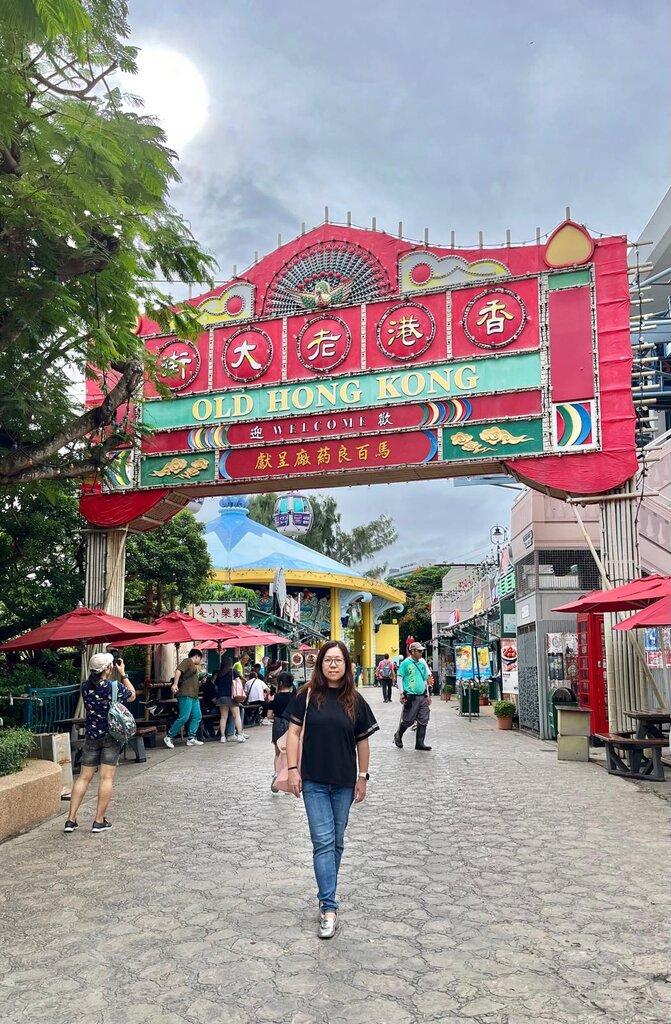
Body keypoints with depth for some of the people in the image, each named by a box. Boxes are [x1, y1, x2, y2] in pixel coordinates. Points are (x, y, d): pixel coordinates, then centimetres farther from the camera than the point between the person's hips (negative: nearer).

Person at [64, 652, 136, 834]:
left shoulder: (85, 687, -2)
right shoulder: (115, 686, -14)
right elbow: (132, 695, 4)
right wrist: (123, 674, 7)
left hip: (92, 736, 4)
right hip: (111, 736, -4)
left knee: (84, 777, 9)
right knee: (106, 778, -1)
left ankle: (71, 819, 8)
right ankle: (99, 821, 1)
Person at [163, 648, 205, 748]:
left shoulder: (193, 667, 26)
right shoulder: (187, 661, 0)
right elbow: (178, 670, -18)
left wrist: (200, 682, 21)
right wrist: (175, 684, -28)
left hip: (194, 696, 10)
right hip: (186, 695, -10)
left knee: (197, 716, 2)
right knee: (184, 717, -13)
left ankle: (191, 738, 4)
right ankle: (169, 737, -4)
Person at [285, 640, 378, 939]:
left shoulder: (354, 700, 0)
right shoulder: (308, 695, -6)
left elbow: (362, 741, 6)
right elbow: (294, 731, -3)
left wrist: (363, 776, 6)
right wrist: (293, 769, -8)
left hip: (344, 782, 3)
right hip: (314, 781, -2)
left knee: (336, 842, 14)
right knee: (323, 841, -5)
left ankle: (326, 894, 33)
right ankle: (329, 908, 0)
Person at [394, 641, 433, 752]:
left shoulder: (422, 663, 11)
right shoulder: (405, 663, -6)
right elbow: (400, 678, -5)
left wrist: (427, 695, 17)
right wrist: (402, 693, -10)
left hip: (422, 696, 6)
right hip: (411, 697, -6)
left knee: (423, 721, 4)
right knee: (408, 720, -1)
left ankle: (420, 743, 12)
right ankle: (398, 736, 25)